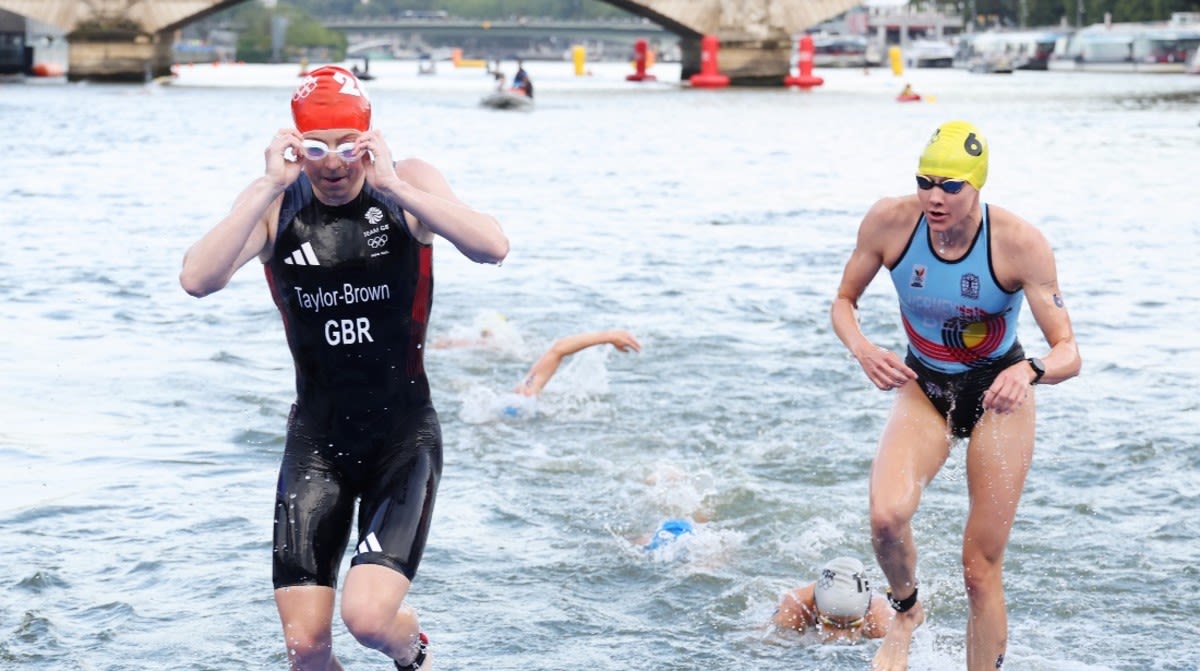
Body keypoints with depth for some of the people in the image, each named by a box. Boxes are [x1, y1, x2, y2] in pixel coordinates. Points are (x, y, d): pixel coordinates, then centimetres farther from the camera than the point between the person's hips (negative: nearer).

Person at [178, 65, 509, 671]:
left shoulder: (408, 185, -8)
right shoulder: (274, 205, -4)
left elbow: (493, 248, -25)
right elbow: (197, 280, -20)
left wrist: (392, 187, -29)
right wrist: (271, 187, -25)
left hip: (405, 433, -2)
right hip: (317, 438, 2)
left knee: (369, 617, -18)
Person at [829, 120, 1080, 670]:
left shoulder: (1020, 243, -24)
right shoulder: (888, 222, -19)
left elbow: (1068, 353, -24)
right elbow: (843, 301, -2)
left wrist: (1030, 371, -47)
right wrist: (863, 350, -24)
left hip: (998, 396, -1)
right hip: (924, 388, 1)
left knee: (982, 569, -1)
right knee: (887, 517, -27)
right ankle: (905, 611, 5)